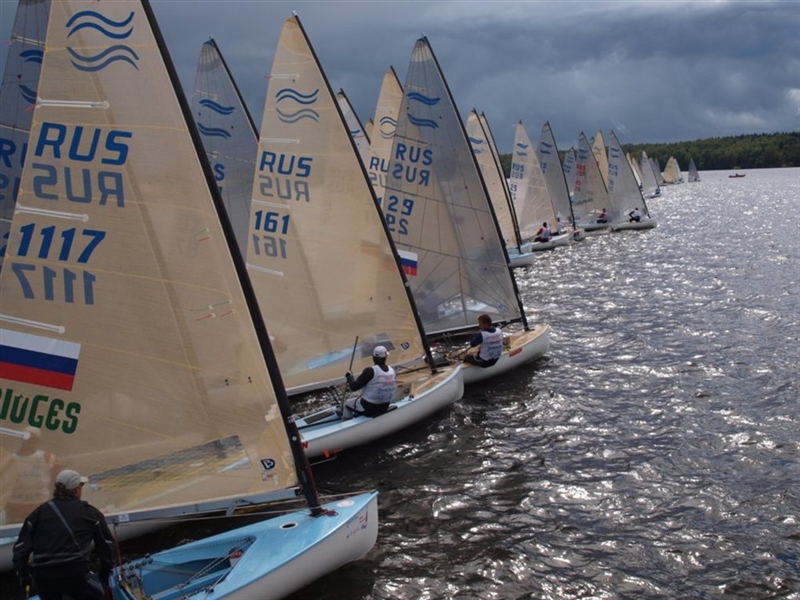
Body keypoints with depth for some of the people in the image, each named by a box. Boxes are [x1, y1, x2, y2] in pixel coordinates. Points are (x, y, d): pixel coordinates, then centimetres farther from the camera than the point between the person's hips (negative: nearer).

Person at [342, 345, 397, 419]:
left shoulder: (370, 371, -24)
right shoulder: (392, 371, -6)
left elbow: (354, 387, -20)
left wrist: (349, 377, 2)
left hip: (368, 408, -6)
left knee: (347, 403, 22)